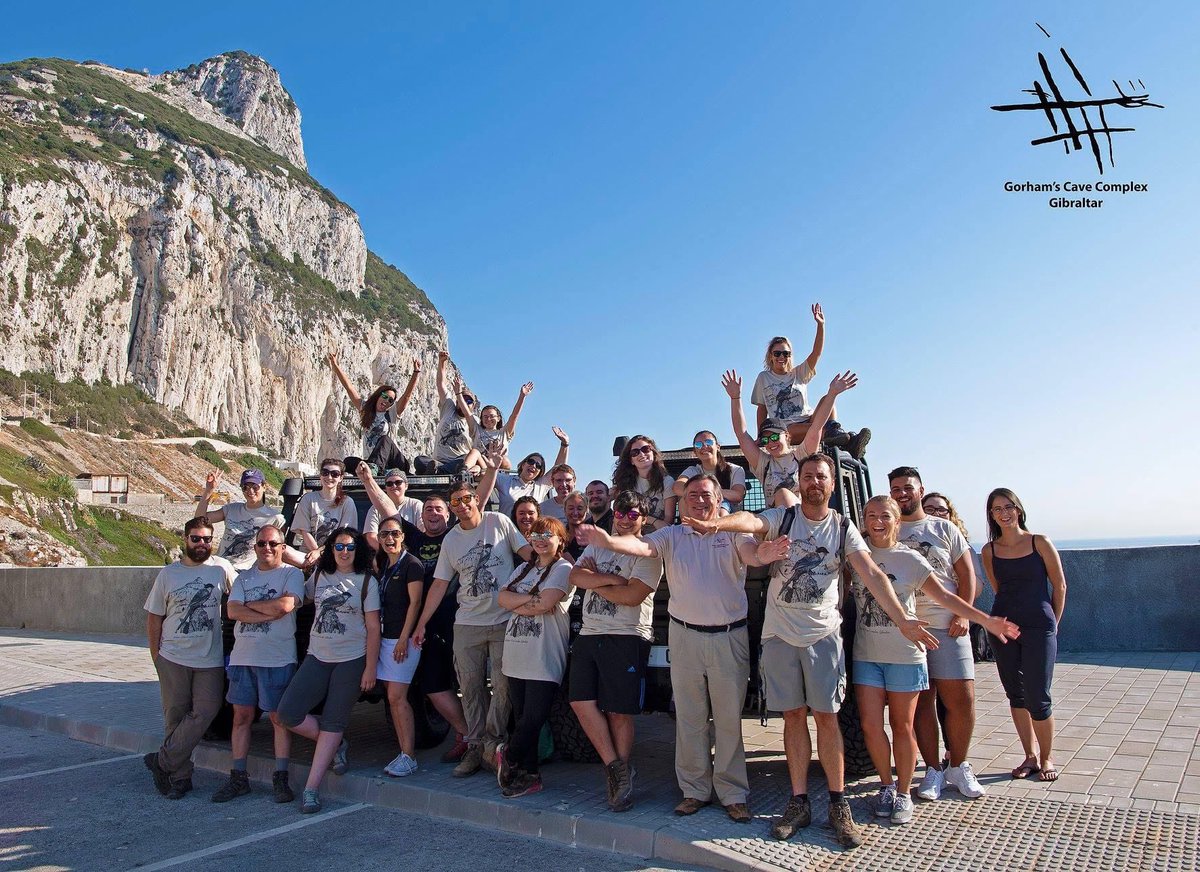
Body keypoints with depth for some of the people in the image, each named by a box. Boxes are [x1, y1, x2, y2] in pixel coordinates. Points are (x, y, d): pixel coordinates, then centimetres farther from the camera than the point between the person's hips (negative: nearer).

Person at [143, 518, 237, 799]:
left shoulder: (222, 568, 1)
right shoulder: (168, 574, 3)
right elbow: (154, 618, 7)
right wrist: (156, 658, 3)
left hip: (210, 660, 0)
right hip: (173, 659, 0)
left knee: (205, 712, -9)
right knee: (175, 715, 6)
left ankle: (162, 761, 7)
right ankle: (180, 776, 17)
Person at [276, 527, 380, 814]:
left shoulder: (366, 581, -3)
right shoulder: (319, 577, 9)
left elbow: (373, 628, -5)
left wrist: (370, 667, -10)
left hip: (352, 660, -4)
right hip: (318, 657, 4)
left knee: (334, 722, 0)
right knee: (288, 713, -6)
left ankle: (311, 788, 6)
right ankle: (336, 747, 16)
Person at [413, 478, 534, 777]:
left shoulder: (499, 522, -2)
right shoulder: (450, 540, 8)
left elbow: (528, 553, -4)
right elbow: (439, 584, 10)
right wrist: (421, 623, 7)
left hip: (504, 620, -3)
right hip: (467, 623, 3)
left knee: (503, 684, -4)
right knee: (470, 687, 6)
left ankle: (492, 742, 11)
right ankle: (476, 746, 17)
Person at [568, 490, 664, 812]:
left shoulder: (648, 553, -2)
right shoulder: (597, 545, 17)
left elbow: (633, 595, -15)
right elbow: (575, 576, 2)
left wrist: (594, 580, -4)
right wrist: (611, 579, -12)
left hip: (627, 638, -5)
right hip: (589, 635, 6)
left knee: (619, 712, -1)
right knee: (581, 701, -4)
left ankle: (622, 773, 17)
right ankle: (614, 767, 10)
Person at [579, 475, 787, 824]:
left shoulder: (733, 533, 0)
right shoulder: (673, 535, 5)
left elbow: (750, 553, -20)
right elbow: (642, 546, -13)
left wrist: (763, 554, -46)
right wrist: (608, 541, -34)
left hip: (730, 637, -2)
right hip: (685, 636, 2)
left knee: (729, 719, 7)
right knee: (689, 719, 10)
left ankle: (733, 794, 19)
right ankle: (695, 790, 23)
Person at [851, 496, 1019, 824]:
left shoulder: (909, 559, -2)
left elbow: (943, 596, -2)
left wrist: (986, 620, -8)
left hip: (905, 655, -2)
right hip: (866, 655, 2)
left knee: (902, 726, 6)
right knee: (870, 725, 0)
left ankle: (903, 793, 23)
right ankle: (886, 785, 22)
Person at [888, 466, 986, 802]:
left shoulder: (944, 529, 10)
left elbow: (966, 574, 7)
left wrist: (963, 614, -5)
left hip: (947, 626, 0)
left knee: (961, 700, -1)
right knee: (921, 701, 3)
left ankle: (958, 767, 18)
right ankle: (933, 770, 14)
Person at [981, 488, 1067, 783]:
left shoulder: (1040, 543, -3)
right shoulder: (989, 550, 4)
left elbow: (1060, 586, 3)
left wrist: (1051, 623, 7)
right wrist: (1011, 615, 11)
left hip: (1039, 628, -3)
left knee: (1037, 697, -3)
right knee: (1015, 694, 9)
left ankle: (1047, 757, 17)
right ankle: (1030, 756, 23)